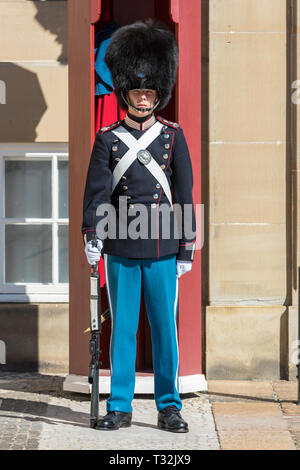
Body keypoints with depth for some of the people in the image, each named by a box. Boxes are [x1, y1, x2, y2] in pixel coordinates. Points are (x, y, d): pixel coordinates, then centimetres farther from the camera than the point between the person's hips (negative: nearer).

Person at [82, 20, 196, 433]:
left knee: (165, 329, 4)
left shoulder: (173, 137, 5)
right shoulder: (107, 139, 4)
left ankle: (169, 406, 13)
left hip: (163, 251, 0)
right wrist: (92, 237, -14)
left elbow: (184, 194, 5)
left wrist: (187, 249, 2)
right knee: (122, 329, 6)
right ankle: (120, 407, 12)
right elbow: (96, 190, -2)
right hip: (121, 251, 0)